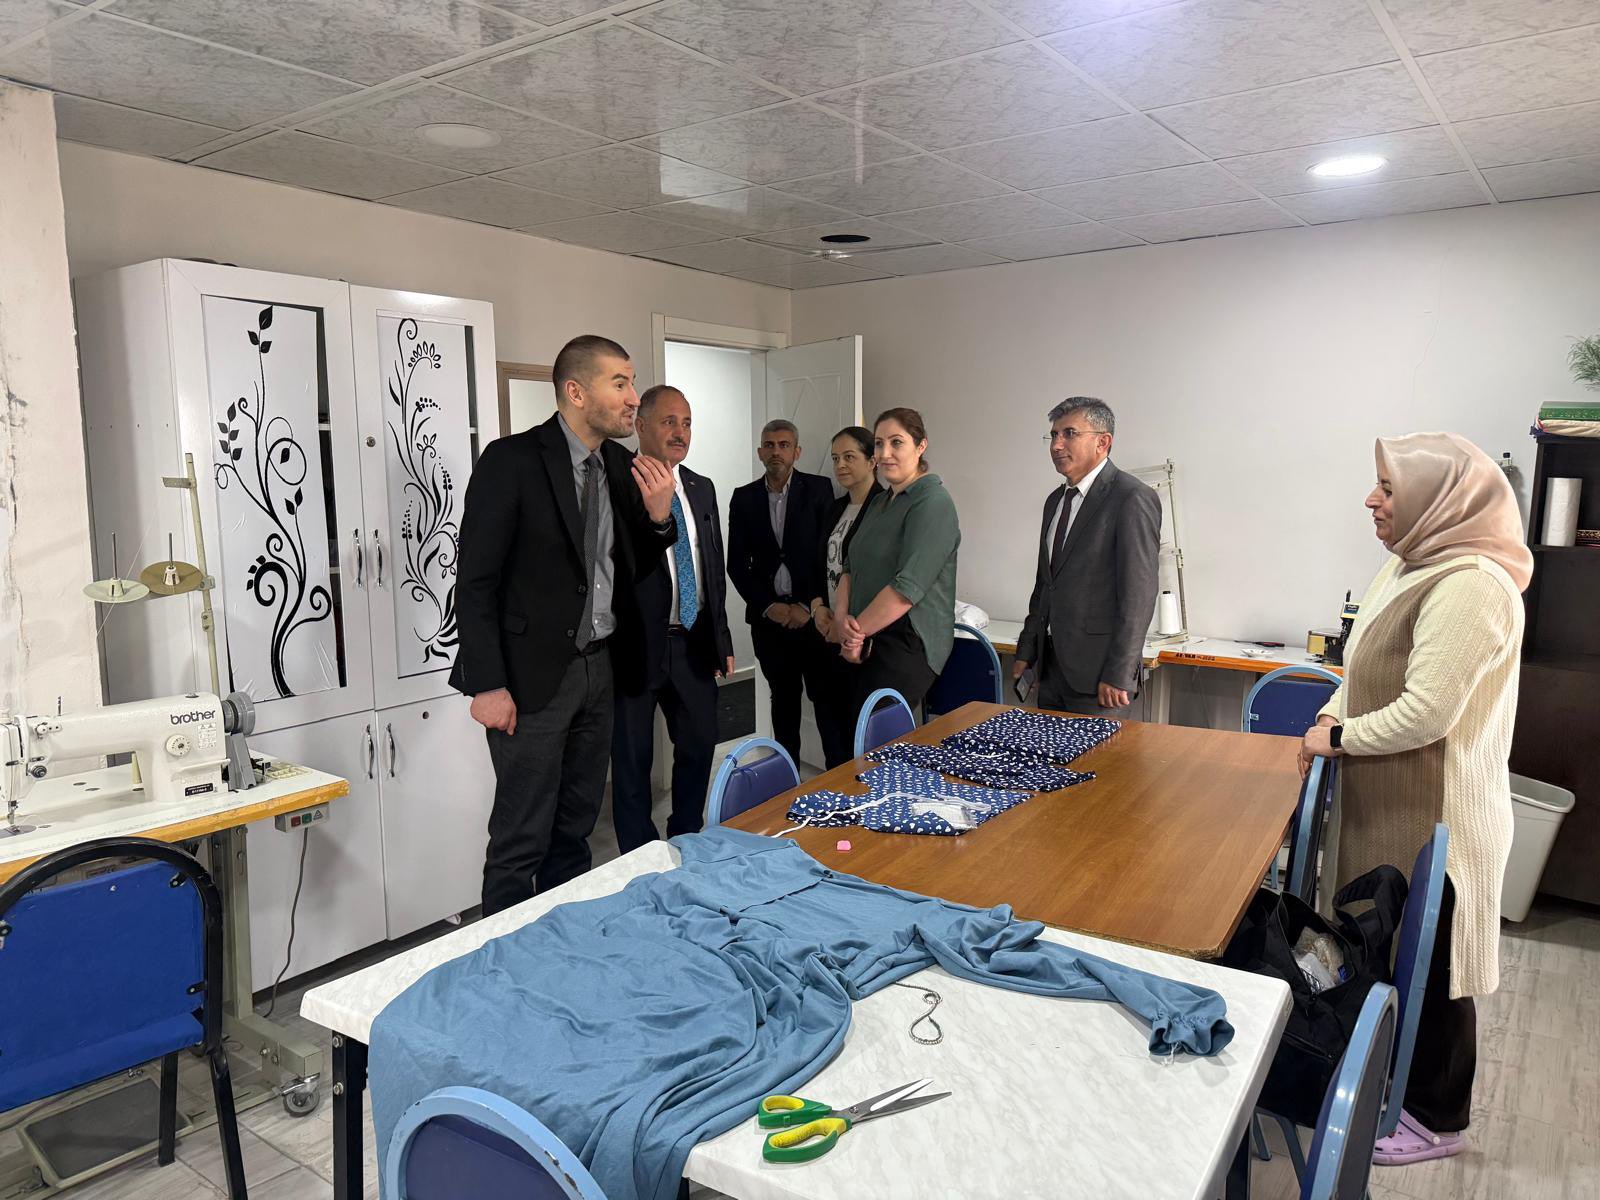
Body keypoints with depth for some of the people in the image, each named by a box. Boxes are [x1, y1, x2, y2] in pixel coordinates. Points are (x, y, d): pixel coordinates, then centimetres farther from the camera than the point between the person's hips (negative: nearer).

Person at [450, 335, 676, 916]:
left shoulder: (620, 464, 7)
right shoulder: (512, 460, -13)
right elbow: (475, 581, -14)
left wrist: (658, 515, -6)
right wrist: (488, 684, -17)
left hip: (598, 667, 7)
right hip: (533, 673, -7)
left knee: (575, 829, 19)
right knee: (523, 841, 3)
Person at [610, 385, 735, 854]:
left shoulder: (702, 489, 11)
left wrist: (721, 637, 14)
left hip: (693, 642, 6)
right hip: (635, 644, -6)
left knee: (699, 746, 17)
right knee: (632, 759, 8)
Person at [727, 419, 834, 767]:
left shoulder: (818, 489, 0)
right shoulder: (744, 498, 6)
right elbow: (737, 563, 5)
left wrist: (809, 606, -9)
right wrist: (767, 605, -5)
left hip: (812, 613, -2)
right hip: (769, 616, 2)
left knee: (826, 695, 1)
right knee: (784, 697, 11)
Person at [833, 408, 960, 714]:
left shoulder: (932, 503, -11)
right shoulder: (880, 503, 18)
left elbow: (907, 588, -19)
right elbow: (851, 567, 15)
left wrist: (856, 629, -10)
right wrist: (842, 618, -4)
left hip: (906, 645, -8)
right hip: (866, 643, 8)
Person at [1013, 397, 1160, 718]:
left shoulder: (1133, 499, -13)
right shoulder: (1056, 500, 14)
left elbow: (1138, 593, -17)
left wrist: (1118, 675, -19)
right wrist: (1026, 652, 15)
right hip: (1052, 666, 8)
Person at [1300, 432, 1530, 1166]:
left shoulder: (1470, 587, -23)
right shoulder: (1413, 566, 8)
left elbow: (1426, 713, -25)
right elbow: (1369, 667, 16)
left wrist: (1340, 738, -12)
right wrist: (1330, 719, 1)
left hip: (1432, 817, -9)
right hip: (1389, 806, 9)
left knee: (1428, 965, 7)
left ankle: (1436, 1119, 26)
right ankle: (1395, 1077, 40)